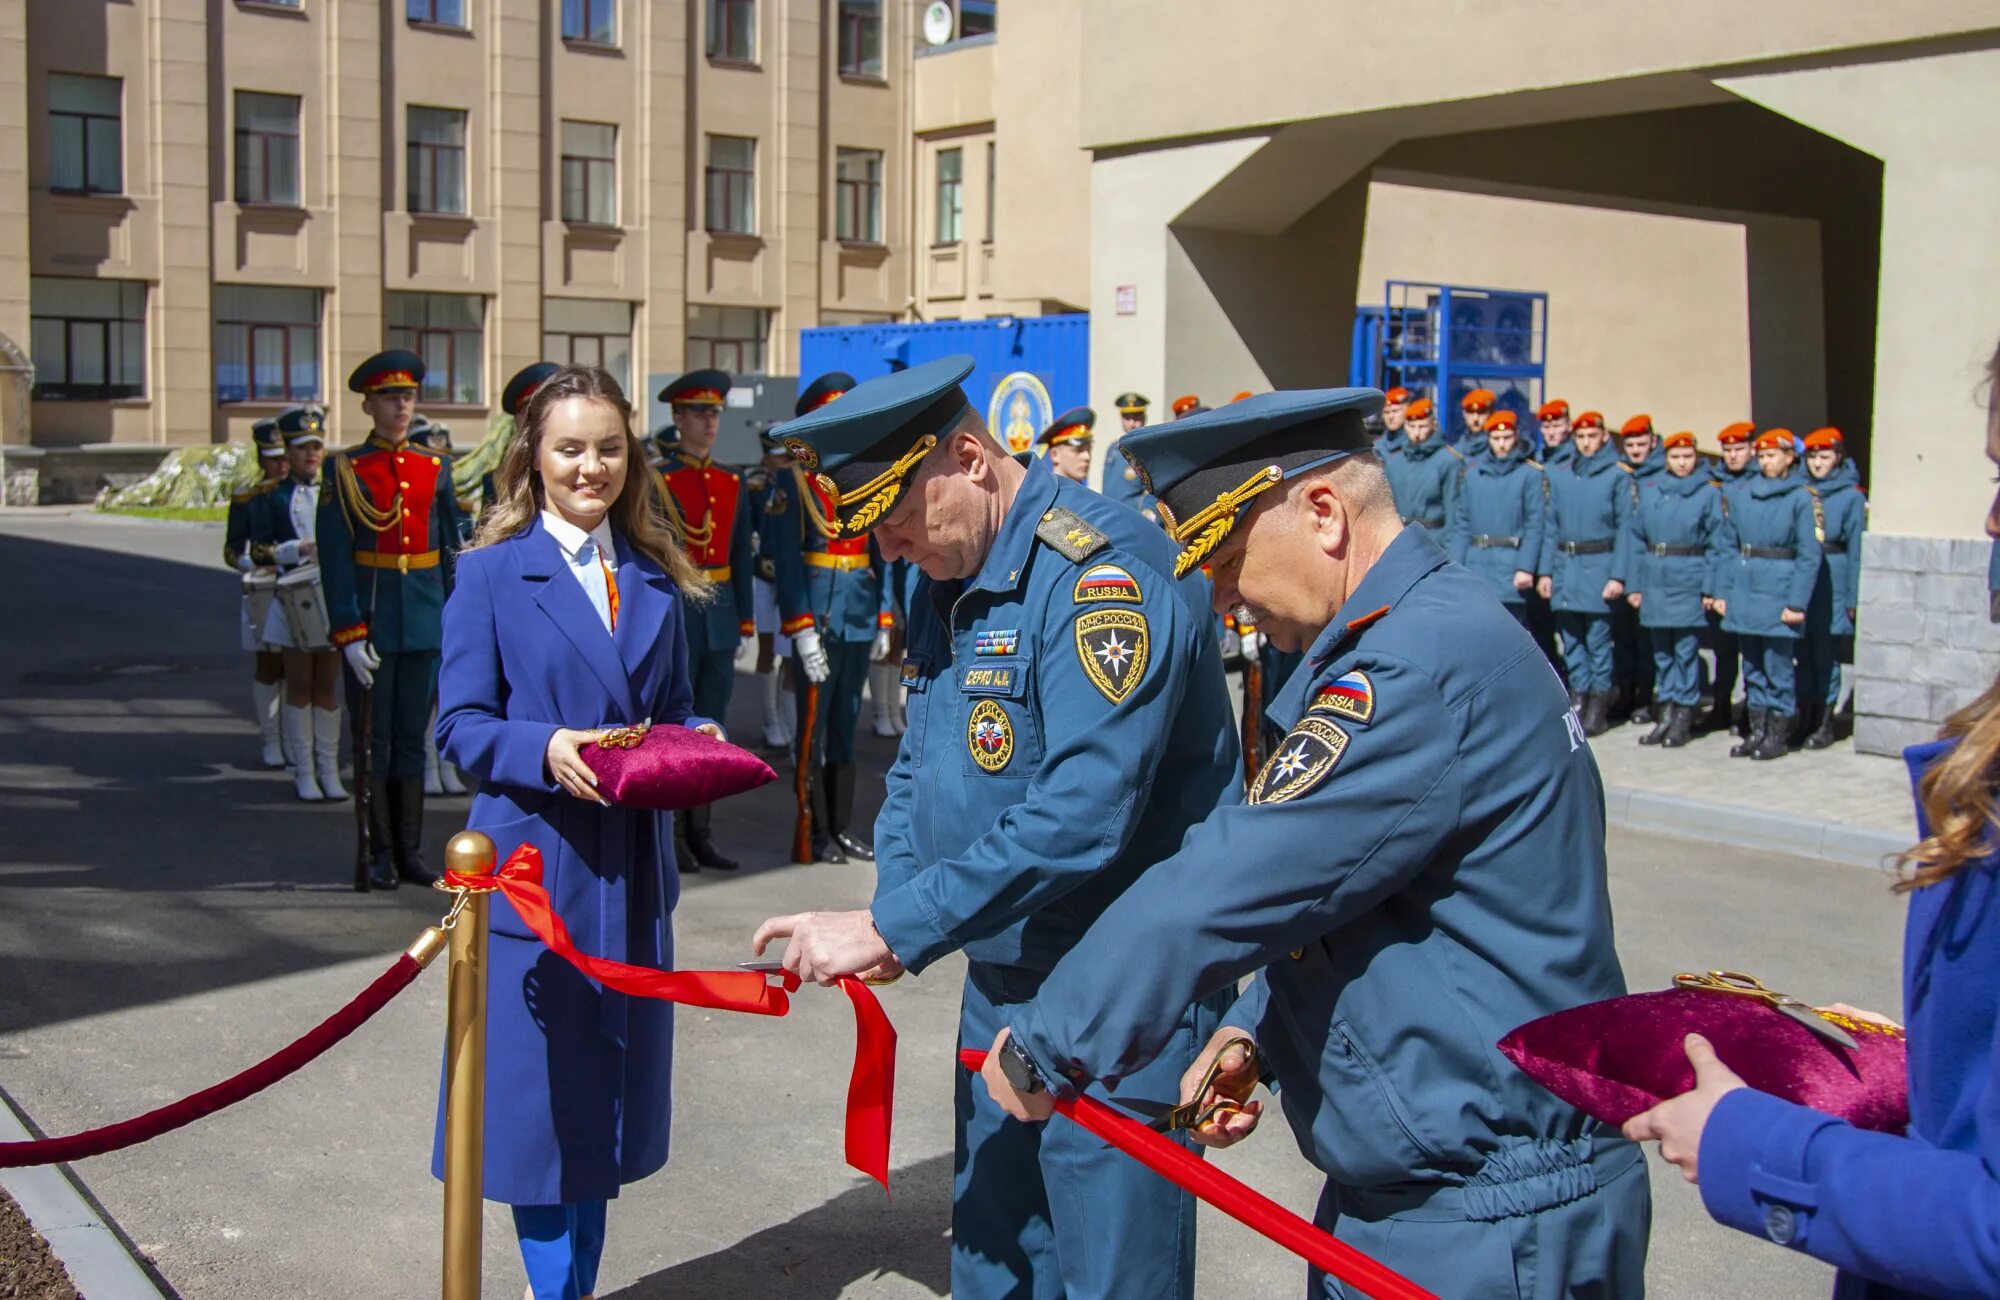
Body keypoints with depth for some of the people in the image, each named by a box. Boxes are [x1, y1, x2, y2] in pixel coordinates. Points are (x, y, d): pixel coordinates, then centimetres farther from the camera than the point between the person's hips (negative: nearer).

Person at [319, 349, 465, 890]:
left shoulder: (435, 469, 8)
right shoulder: (346, 470, -2)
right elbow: (334, 557, -6)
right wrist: (349, 634, -12)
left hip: (425, 621, 3)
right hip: (371, 620, -3)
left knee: (413, 737, 9)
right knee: (373, 738, 4)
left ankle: (410, 850, 16)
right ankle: (380, 854, 12)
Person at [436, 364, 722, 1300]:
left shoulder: (655, 580, 9)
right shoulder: (493, 572, -4)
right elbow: (460, 724, -7)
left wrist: (701, 742, -8)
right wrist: (546, 748, -24)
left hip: (630, 870, 5)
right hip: (536, 865, -5)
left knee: (610, 1084, 14)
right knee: (538, 1091, 1)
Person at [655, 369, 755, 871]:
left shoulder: (732, 482, 12)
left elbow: (741, 555, 14)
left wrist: (745, 617, 9)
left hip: (720, 621, 5)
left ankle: (701, 834, 17)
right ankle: (669, 838, 8)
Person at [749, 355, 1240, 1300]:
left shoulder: (1102, 574, -23)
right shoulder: (950, 583, 7)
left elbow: (1081, 818, -31)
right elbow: (917, 770, 13)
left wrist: (893, 929, -26)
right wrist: (889, 912, -6)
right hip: (999, 980, 9)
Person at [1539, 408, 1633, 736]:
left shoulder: (1618, 474, 0)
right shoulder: (1559, 475, 12)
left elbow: (1625, 527, -3)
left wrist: (1618, 575, -10)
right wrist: (1545, 570, 7)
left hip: (1599, 564, -4)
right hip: (1564, 564, 4)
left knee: (1598, 638, -2)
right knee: (1571, 638, 8)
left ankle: (1599, 706, 5)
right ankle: (1579, 697, 18)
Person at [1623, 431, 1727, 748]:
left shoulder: (1709, 492, 0)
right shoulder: (1649, 490, 9)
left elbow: (1716, 544, -2)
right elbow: (1635, 538, 8)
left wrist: (1710, 588, -9)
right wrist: (1634, 584, 3)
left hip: (1689, 581, -3)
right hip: (1655, 582, 4)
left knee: (1686, 651, -1)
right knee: (1661, 651, 10)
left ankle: (1684, 717, 7)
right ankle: (1665, 716, 18)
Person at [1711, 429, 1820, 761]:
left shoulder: (1800, 498, -4)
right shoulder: (1742, 497, 10)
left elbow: (1808, 556, -7)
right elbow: (1728, 547, 11)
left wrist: (1797, 603, -12)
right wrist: (1721, 592, 4)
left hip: (1777, 594, -5)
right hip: (1744, 593, 5)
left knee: (1777, 668, -1)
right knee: (1752, 668, 12)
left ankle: (1778, 734, 9)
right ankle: (1757, 731, 20)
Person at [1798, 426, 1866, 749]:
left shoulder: (1851, 495, 0)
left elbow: (1855, 549, -2)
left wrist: (1853, 598, -6)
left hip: (1831, 581, -3)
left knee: (1825, 654, 1)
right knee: (1803, 653, 8)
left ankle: (1825, 721, 9)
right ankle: (1804, 717, 18)